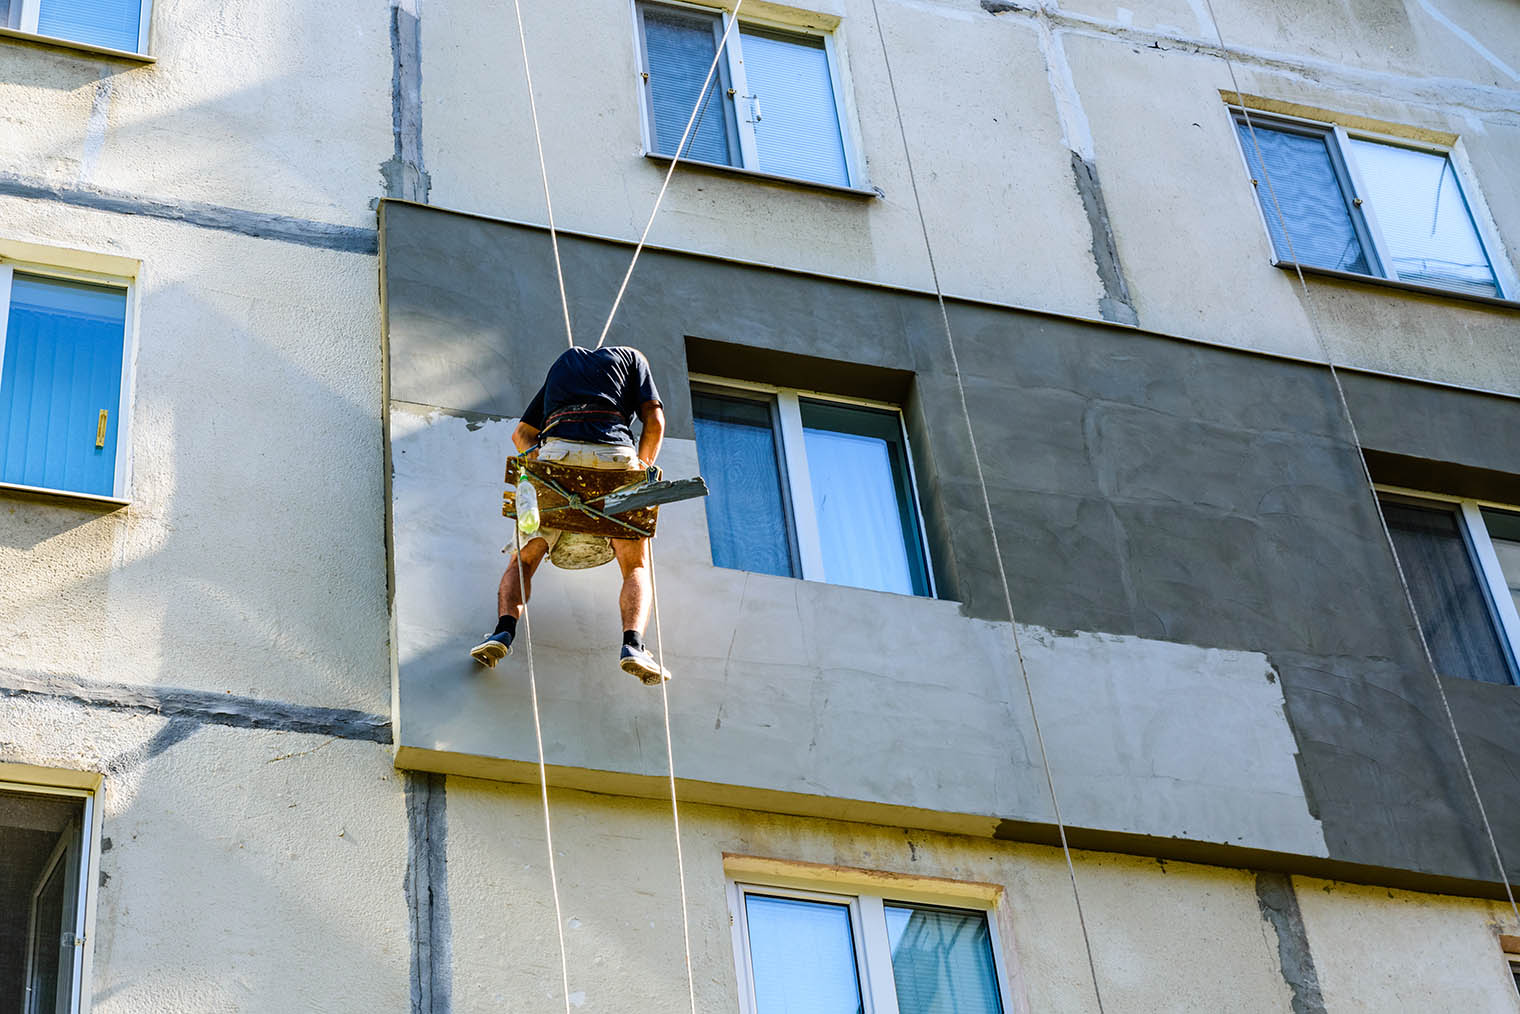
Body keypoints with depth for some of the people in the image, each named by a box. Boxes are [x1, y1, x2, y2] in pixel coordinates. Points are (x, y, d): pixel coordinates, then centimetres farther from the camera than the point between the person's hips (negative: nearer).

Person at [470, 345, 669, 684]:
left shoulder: (563, 361, 36)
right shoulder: (631, 356, 27)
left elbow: (522, 433, 34)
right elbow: (654, 420, 13)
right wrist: (641, 472, 22)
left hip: (557, 452, 2)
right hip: (615, 454, -1)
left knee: (523, 560, 14)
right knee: (636, 567, 8)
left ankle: (505, 630, -13)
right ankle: (632, 643, -18)